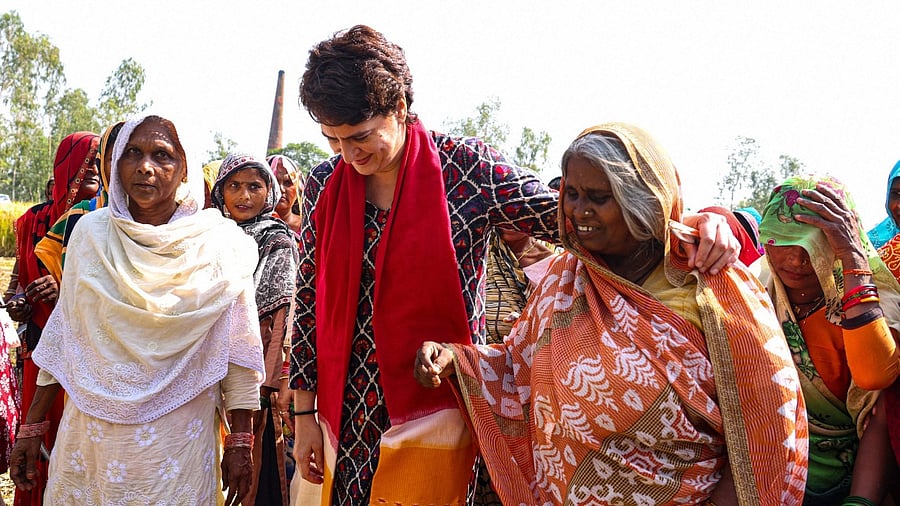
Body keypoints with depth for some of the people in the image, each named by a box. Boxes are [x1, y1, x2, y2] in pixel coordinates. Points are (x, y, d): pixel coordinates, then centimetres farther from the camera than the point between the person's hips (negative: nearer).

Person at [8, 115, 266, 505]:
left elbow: (239, 352, -5)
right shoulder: (91, 233, 0)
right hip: (90, 428, 2)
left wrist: (240, 443, -7)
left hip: (179, 439, -2)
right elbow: (62, 334, 6)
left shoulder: (219, 245, -6)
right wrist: (32, 426, 6)